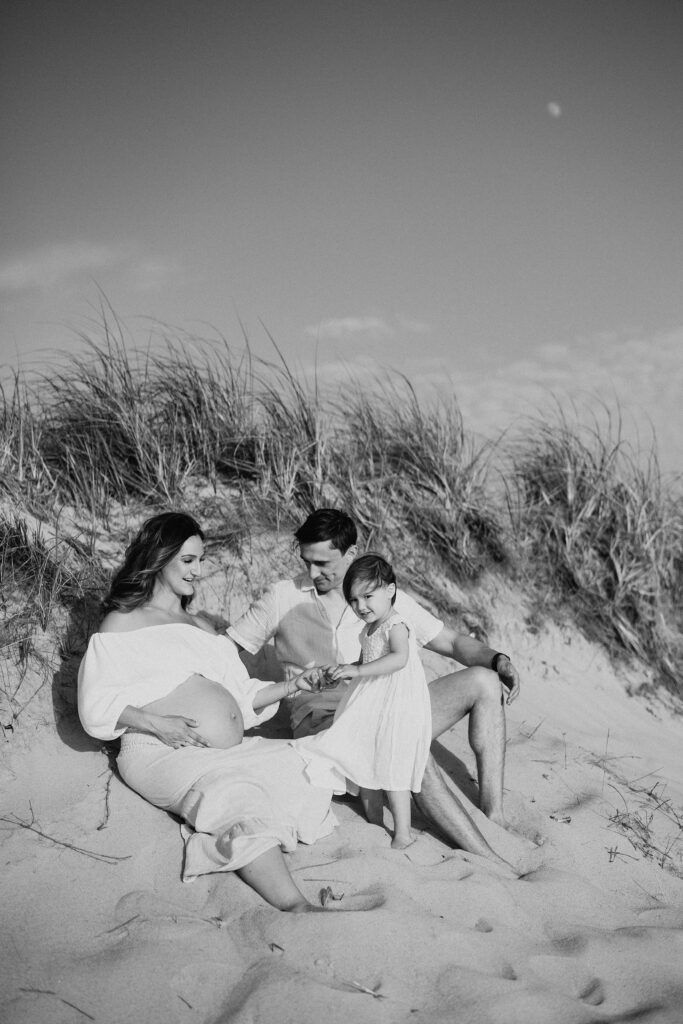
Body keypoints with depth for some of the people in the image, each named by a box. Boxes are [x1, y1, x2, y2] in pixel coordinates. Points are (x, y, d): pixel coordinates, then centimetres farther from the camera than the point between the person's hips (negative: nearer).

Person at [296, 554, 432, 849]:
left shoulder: (395, 626, -18)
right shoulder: (368, 630, 11)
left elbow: (399, 658, -37)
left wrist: (357, 670, -40)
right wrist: (340, 671, 6)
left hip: (396, 711, -9)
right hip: (370, 710, 9)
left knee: (393, 772, -3)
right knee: (366, 770, 15)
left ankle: (402, 834, 8)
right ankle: (374, 825, 29)